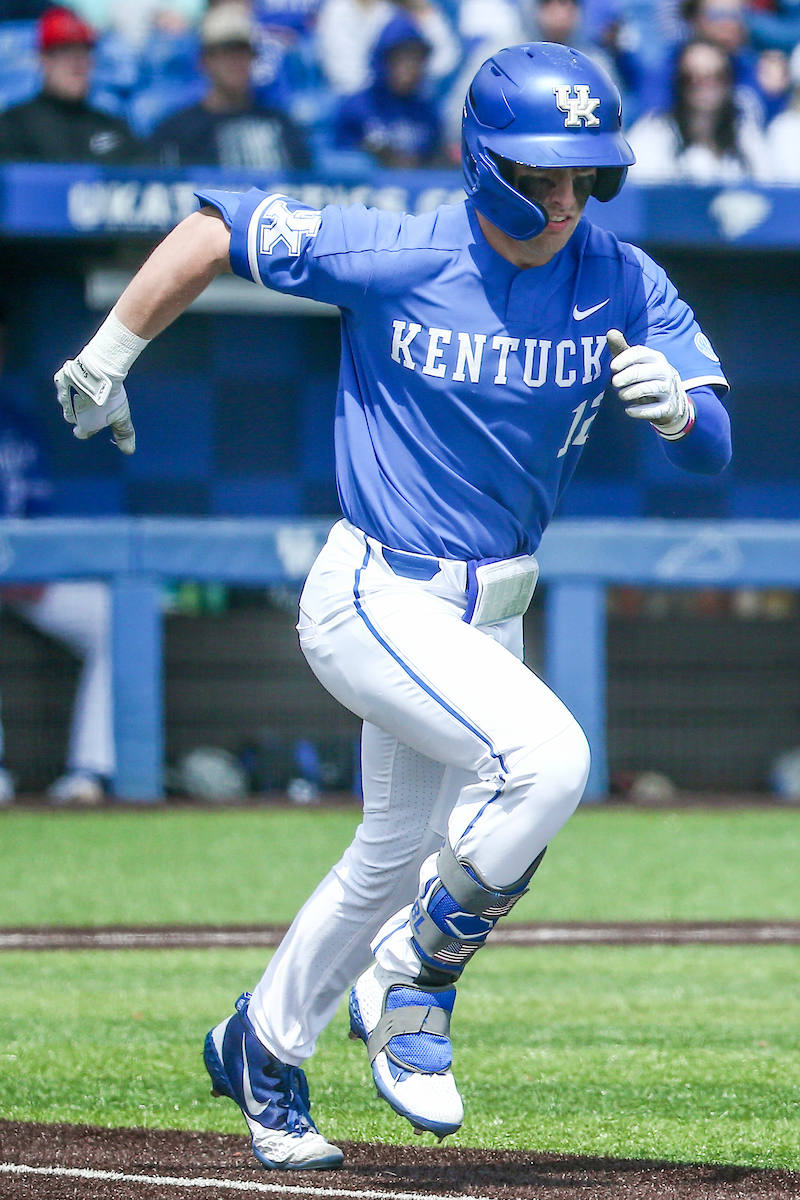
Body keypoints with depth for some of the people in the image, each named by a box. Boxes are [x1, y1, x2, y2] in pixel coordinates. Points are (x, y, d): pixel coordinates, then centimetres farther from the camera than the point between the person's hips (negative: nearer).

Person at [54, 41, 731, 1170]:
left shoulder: (622, 284, -7)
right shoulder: (394, 259, -18)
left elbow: (714, 450, -10)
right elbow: (217, 226, -8)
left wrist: (673, 401, -33)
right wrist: (107, 357, -3)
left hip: (489, 611, 6)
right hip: (375, 599, -6)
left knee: (399, 855, 20)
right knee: (545, 757, -27)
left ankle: (263, 1045, 43)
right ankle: (409, 991, -8)